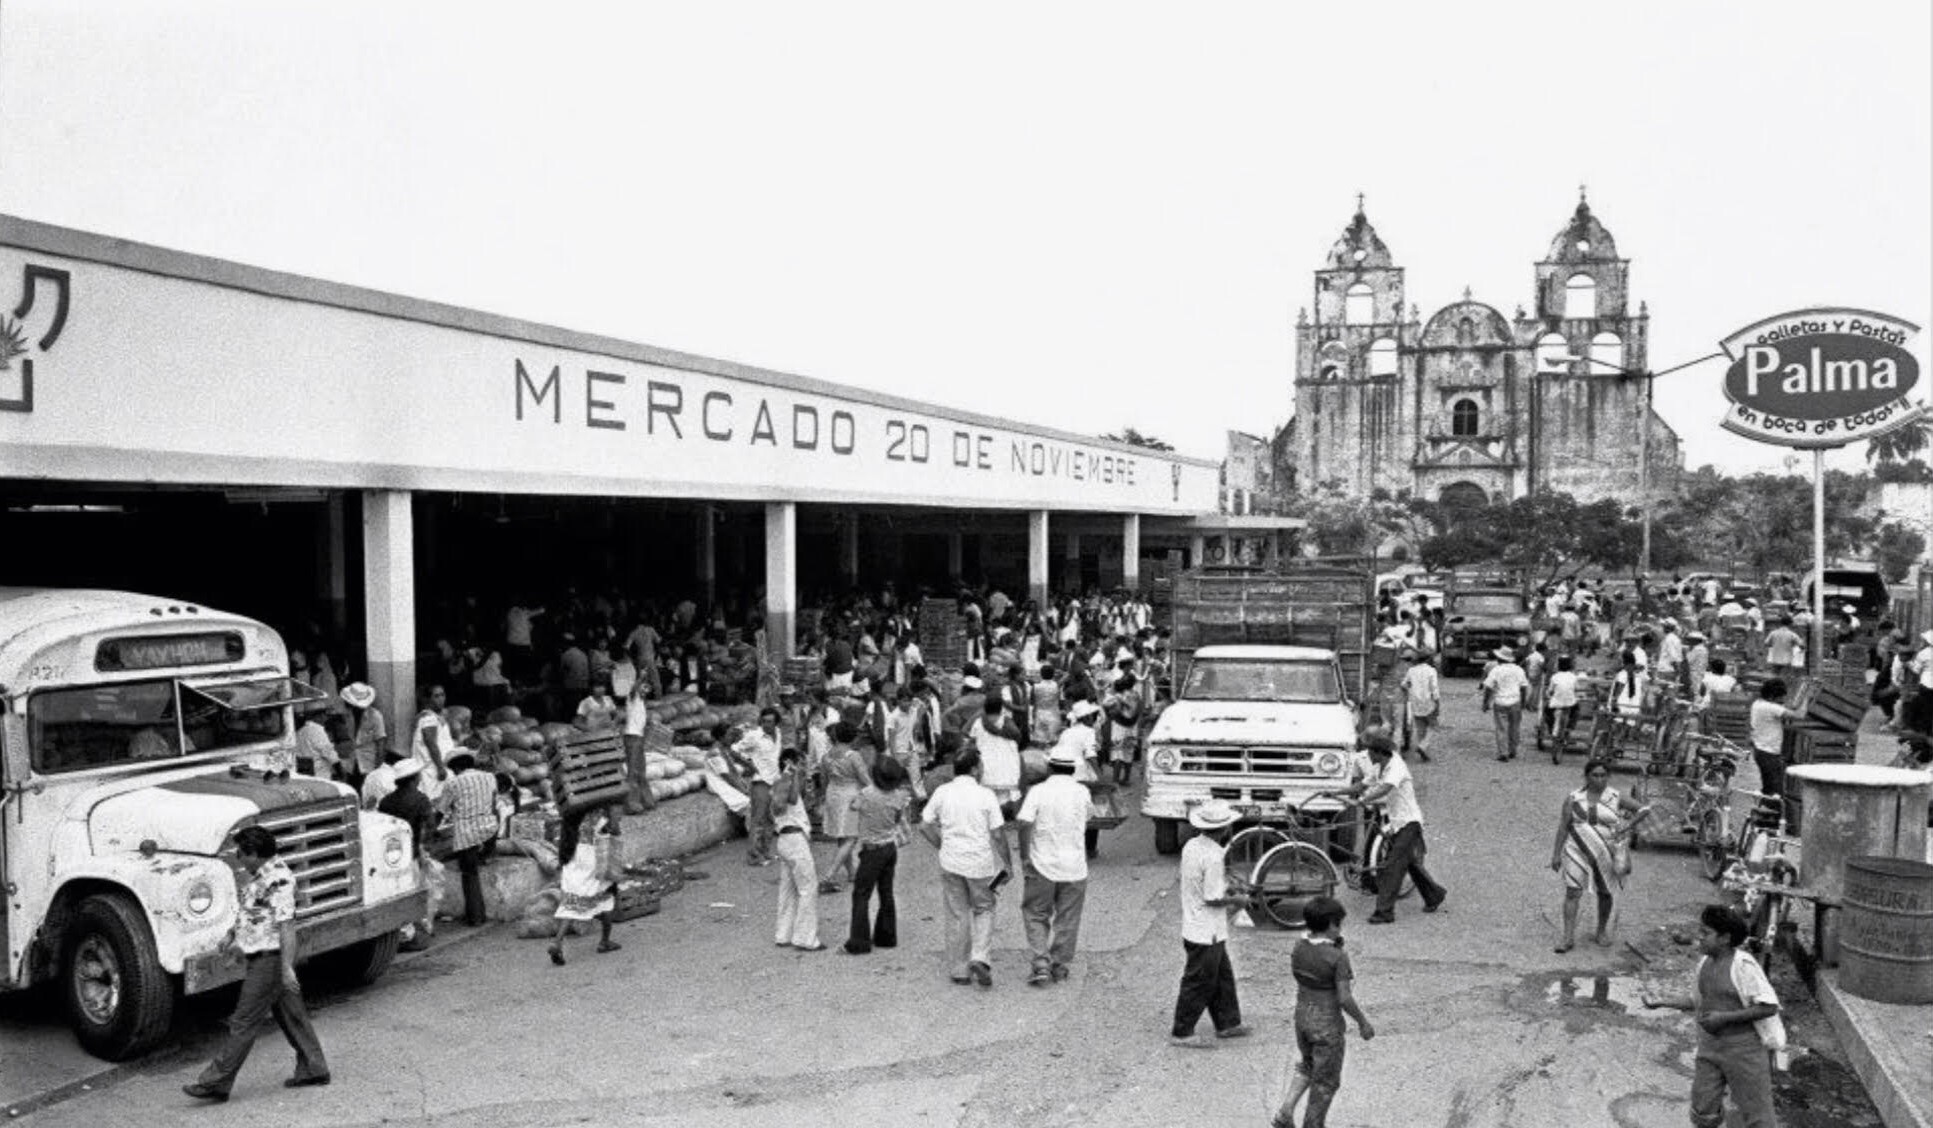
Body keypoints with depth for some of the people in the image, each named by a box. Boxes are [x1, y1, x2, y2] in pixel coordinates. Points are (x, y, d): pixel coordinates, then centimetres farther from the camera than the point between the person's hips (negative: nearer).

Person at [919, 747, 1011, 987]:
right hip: (981, 864, -2)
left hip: (951, 862, 2)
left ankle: (959, 970, 19)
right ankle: (980, 958, -1)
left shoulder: (942, 792, -1)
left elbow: (925, 825, 1)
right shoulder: (986, 796, -9)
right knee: (984, 910, 17)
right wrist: (1007, 863, 1)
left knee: (956, 916, 13)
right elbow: (998, 834, -9)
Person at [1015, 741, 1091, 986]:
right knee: (1067, 920, 14)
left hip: (1042, 866, -1)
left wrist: (1024, 858, -10)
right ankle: (1059, 966, 21)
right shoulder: (1082, 792, -2)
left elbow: (1025, 825, -16)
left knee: (1035, 915, 12)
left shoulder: (1038, 791, -9)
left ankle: (1041, 964, 2)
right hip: (1074, 867, 2)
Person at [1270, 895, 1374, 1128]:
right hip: (1327, 1025, -6)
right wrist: (1363, 1022, -6)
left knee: (1305, 1067, 28)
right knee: (1326, 1080, 15)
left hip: (1302, 1018, 6)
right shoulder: (1337, 957, -24)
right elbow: (1344, 999, -23)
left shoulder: (1298, 948, -6)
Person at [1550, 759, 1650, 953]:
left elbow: (1643, 809, 3)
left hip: (1606, 853, 1)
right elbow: (1563, 827, 1)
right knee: (1572, 892, -7)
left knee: (1605, 893, 13)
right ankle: (1568, 937, -5)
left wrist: (1628, 826, -10)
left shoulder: (1616, 798, -1)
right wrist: (1556, 854, -2)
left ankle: (1603, 931, 34)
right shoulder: (1573, 798, -1)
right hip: (1578, 851, -1)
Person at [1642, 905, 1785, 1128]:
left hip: (1744, 1049, -6)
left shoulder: (1743, 965, -18)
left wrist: (1725, 1017, -22)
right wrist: (1659, 1002, 8)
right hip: (1710, 1048, 7)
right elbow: (1696, 1001, 17)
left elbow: (1769, 1007, -20)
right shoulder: (1704, 964, 4)